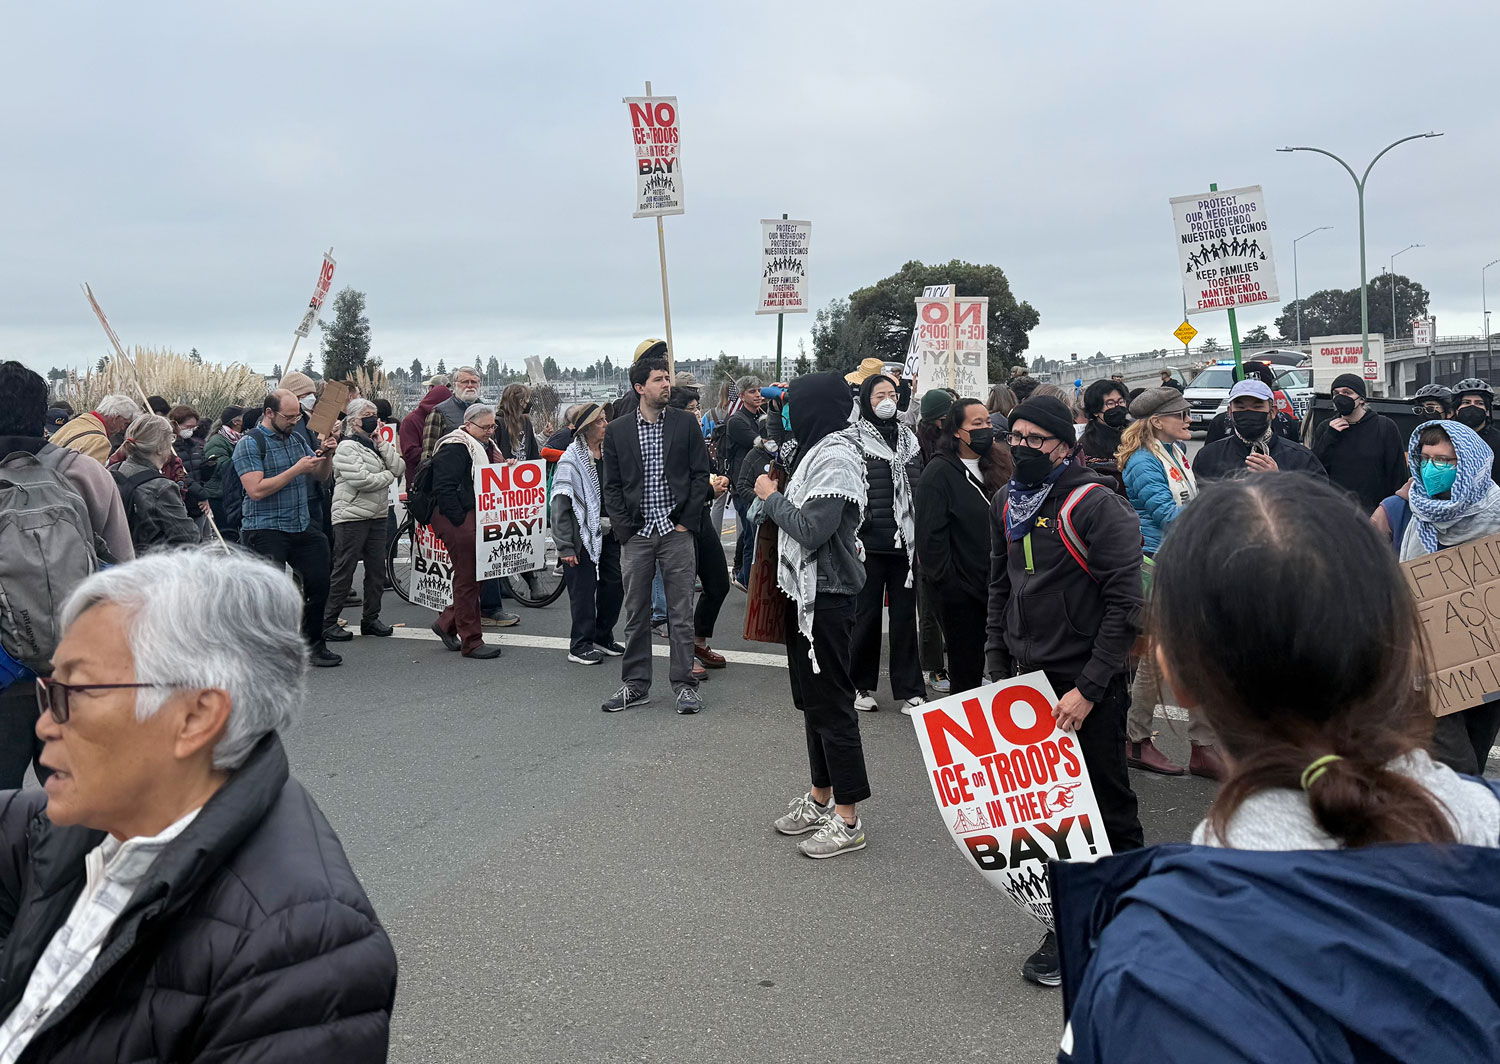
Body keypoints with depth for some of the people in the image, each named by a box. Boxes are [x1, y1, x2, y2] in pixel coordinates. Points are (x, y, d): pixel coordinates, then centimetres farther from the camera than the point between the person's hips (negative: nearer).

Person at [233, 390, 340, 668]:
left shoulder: (297, 439, 13)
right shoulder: (250, 444, -9)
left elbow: (321, 476, 17)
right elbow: (256, 490, -20)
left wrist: (326, 456, -4)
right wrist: (296, 470, -19)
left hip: (303, 526, 7)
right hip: (266, 531, -7)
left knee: (319, 583, 10)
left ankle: (314, 645, 24)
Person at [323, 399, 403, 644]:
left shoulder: (375, 445, 15)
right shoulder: (347, 446, -9)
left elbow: (397, 468, 3)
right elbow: (360, 479, -20)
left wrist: (381, 443, -4)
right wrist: (387, 476, -5)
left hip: (376, 515, 8)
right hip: (352, 516, -8)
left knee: (377, 569, 10)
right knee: (343, 570, -4)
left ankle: (370, 618, 21)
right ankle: (327, 622, 4)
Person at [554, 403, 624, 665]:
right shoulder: (571, 459, -12)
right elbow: (560, 506, -14)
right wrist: (565, 546, -17)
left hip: (611, 532, 7)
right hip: (584, 533, -7)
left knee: (615, 584, 11)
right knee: (584, 589, 0)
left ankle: (603, 638, 28)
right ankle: (580, 646, 12)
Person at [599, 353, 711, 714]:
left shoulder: (685, 423, 3)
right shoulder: (617, 431, 5)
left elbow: (700, 474, 2)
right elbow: (611, 485, 7)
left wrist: (687, 522, -4)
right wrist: (623, 528, -3)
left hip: (677, 532, -1)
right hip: (636, 535, 1)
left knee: (681, 612, 2)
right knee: (636, 613, 7)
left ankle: (684, 684, 11)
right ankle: (635, 684, 18)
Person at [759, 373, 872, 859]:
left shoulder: (836, 459, -17)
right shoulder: (819, 451, 13)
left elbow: (812, 529, -24)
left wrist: (772, 498, -11)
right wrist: (776, 495, 1)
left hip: (826, 597, -10)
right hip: (806, 593, 10)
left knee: (832, 703, -3)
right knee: (811, 699, 17)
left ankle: (847, 819, 7)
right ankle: (820, 797, 31)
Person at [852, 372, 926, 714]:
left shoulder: (908, 438, 14)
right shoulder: (854, 439, -2)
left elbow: (919, 489, 16)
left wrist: (922, 539, 11)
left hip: (905, 542, 4)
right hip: (869, 543, -4)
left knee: (905, 615, 7)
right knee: (867, 614, 5)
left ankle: (908, 689, 14)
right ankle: (862, 686, 19)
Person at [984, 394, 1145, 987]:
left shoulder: (1097, 505, -13)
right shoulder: (1006, 505, 9)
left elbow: (1125, 604, -16)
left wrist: (1088, 689, -18)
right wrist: (1000, 673, 11)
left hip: (1089, 687, -6)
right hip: (1028, 679, 6)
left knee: (1108, 810, 5)